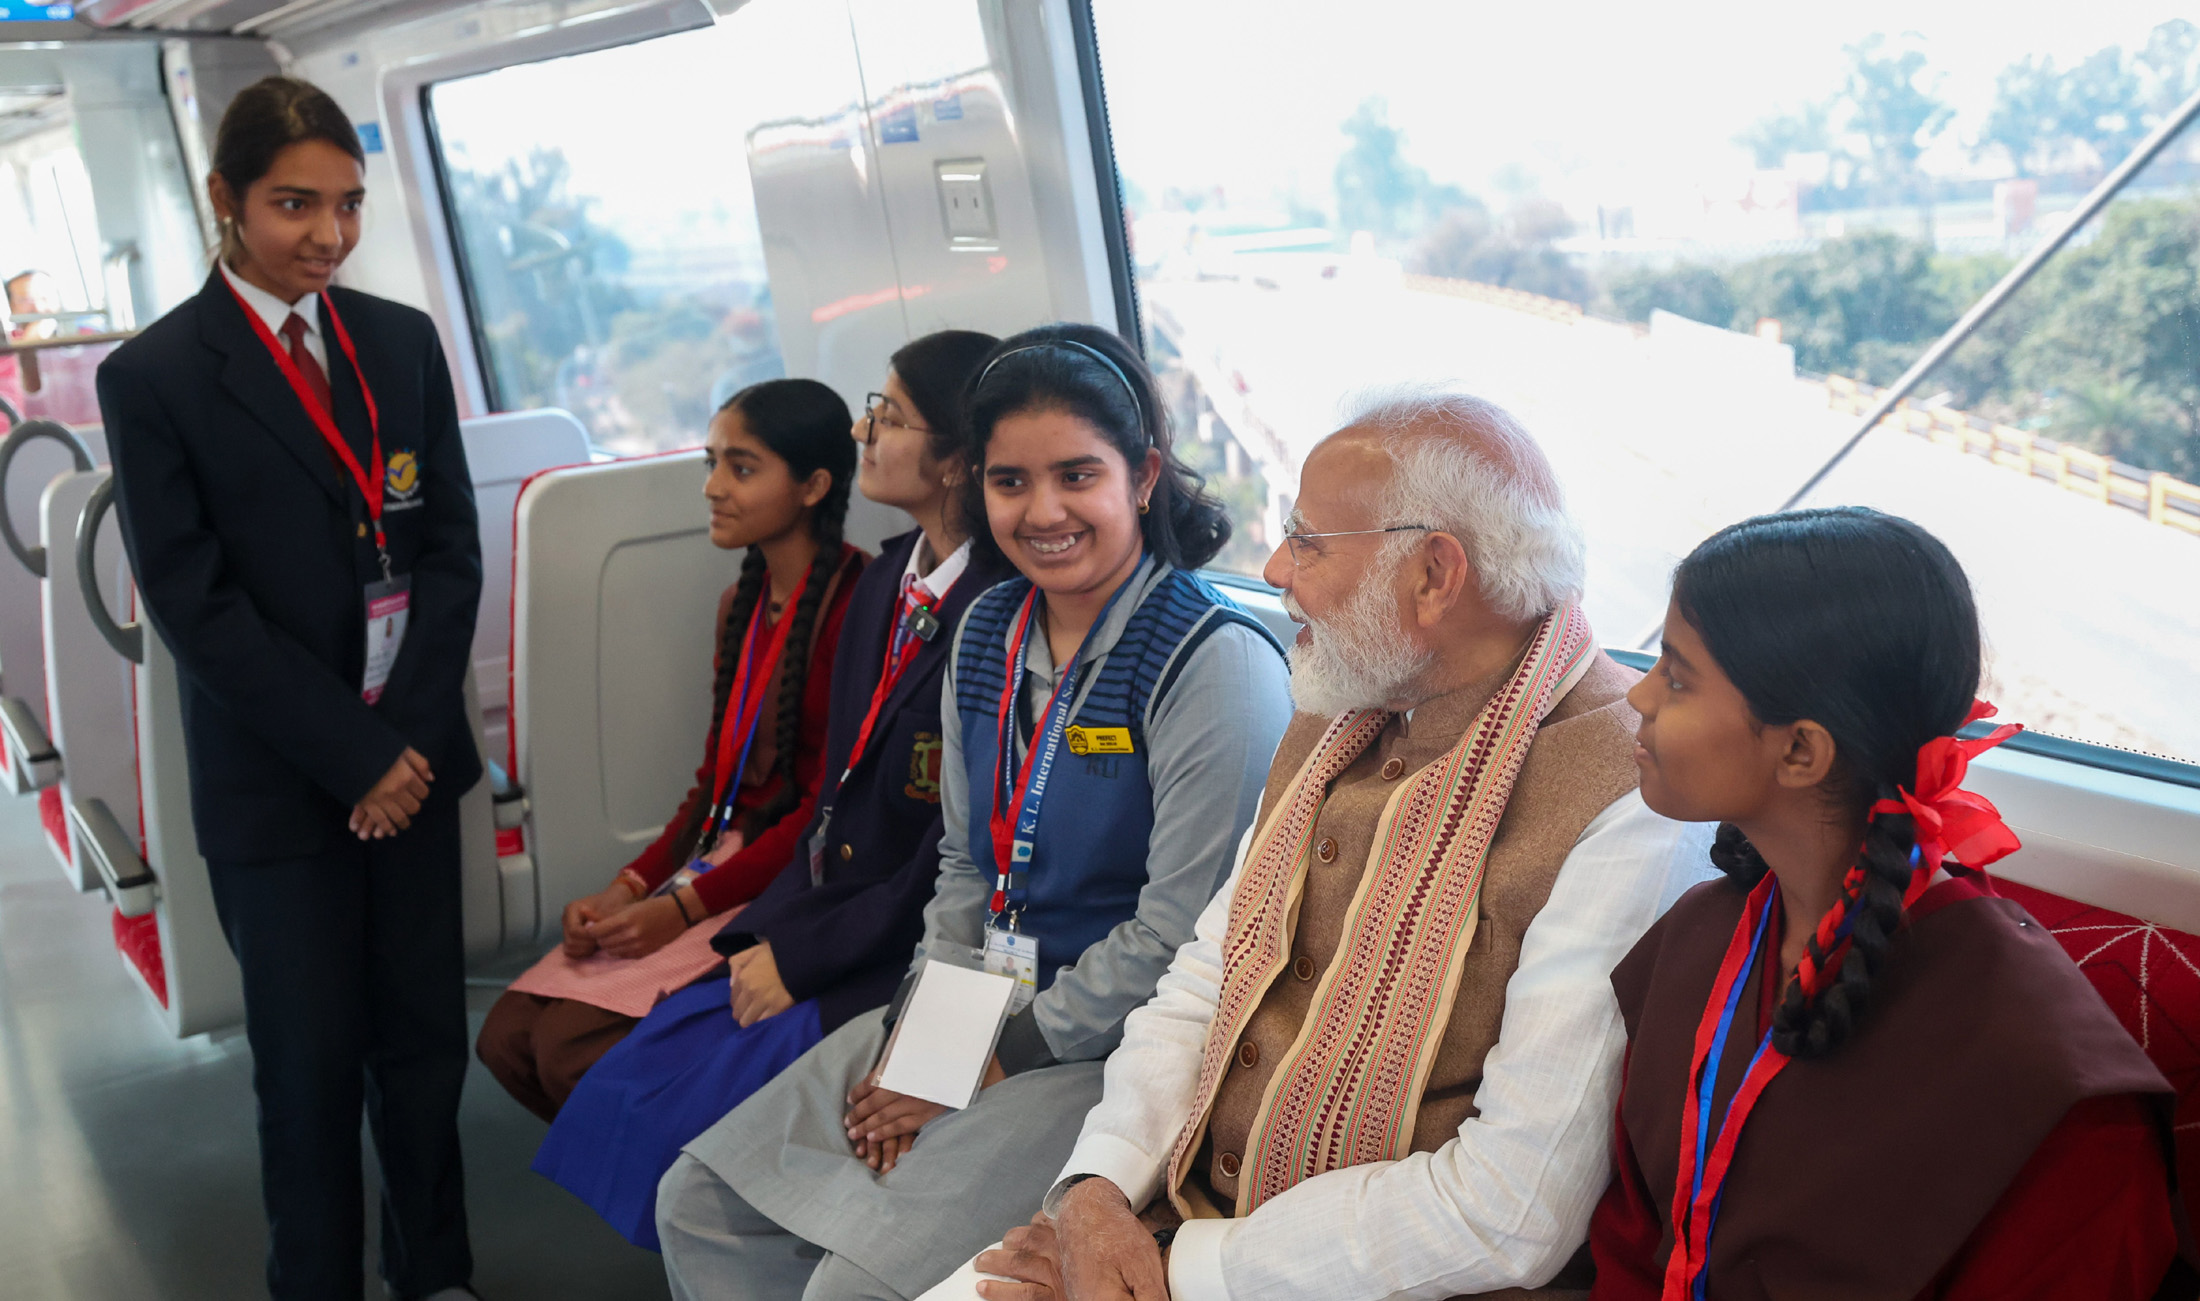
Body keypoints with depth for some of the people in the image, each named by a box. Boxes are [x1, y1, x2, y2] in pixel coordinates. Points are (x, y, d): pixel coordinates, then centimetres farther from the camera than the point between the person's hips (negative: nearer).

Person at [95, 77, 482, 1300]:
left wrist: (408, 736, -6)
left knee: (428, 1039, 11)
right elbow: (194, 603, -10)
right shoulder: (154, 375, -6)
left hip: (413, 754, 4)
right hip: (276, 782, -3)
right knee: (312, 1063, 5)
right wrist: (353, 755, -12)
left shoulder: (404, 340, 6)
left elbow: (452, 546, 4)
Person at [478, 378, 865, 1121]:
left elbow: (833, 801, -17)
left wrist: (687, 906, -16)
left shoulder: (855, 600, -14)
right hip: (718, 859, 8)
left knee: (575, 1046, -19)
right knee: (508, 1036, -4)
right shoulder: (741, 604, 15)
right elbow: (715, 779, 15)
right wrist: (626, 890, 1)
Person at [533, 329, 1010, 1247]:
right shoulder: (886, 580, 8)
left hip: (903, 961, -8)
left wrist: (802, 958, -13)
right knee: (626, 1091, 1)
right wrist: (765, 937, 2)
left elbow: (954, 860, -19)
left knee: (684, 1122, -12)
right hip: (818, 922, 8)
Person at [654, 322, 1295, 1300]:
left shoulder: (1217, 664, -17)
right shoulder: (988, 633, 6)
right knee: (700, 1206, 3)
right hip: (982, 1007, 7)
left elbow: (1179, 942, -18)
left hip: (1116, 1049, -7)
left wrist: (997, 1066, -13)